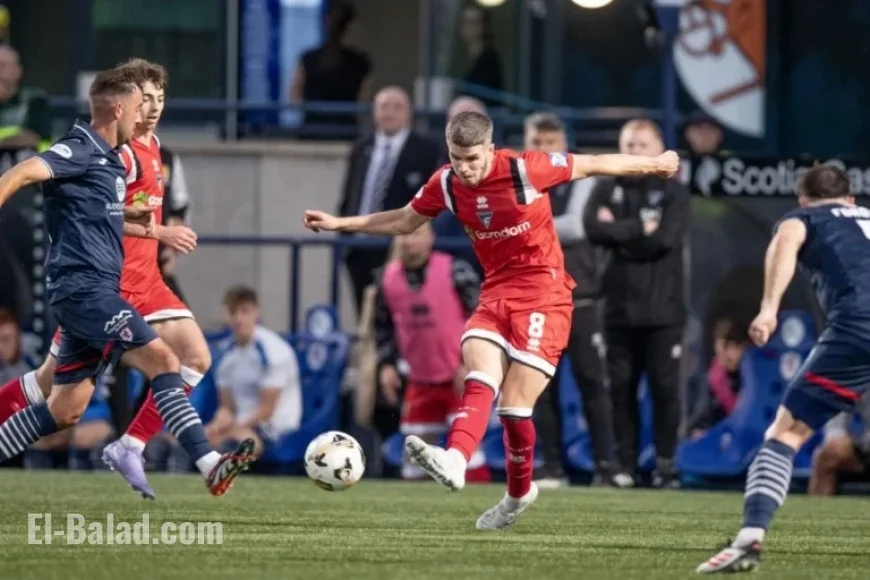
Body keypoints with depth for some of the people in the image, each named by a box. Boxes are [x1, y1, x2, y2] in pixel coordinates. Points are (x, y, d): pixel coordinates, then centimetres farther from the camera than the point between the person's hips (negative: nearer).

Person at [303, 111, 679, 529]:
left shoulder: (525, 169, -15)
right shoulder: (445, 184, 0)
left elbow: (592, 165, -3)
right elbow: (404, 221, 17)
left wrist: (655, 164, 7)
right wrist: (340, 224, 11)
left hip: (543, 294, -4)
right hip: (495, 294, 4)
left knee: (515, 405, -12)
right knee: (479, 381, -21)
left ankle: (519, 492, 6)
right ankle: (454, 460, -37)